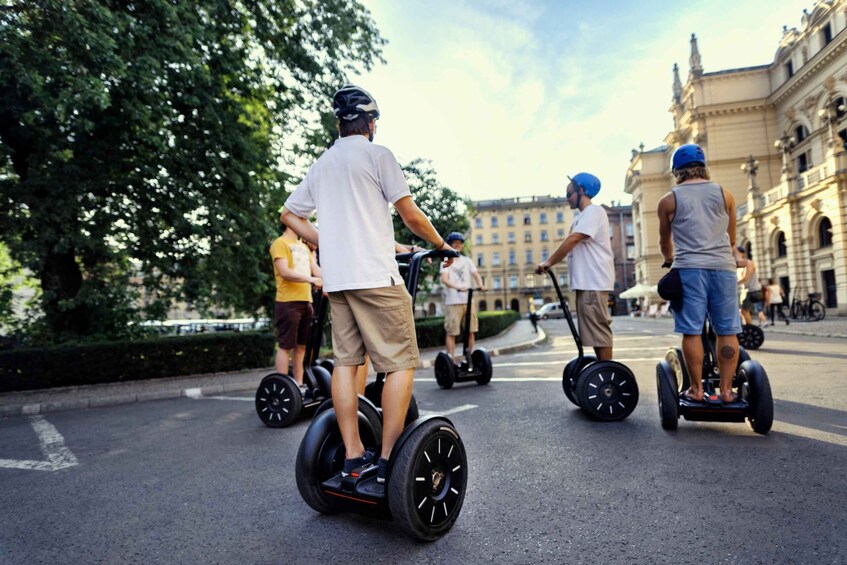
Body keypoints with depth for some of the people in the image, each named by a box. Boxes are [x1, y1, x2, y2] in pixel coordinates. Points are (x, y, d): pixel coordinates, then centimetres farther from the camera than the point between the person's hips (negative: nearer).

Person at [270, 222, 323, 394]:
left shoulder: (304, 246, 21)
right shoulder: (280, 243, -4)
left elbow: (315, 269, 14)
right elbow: (284, 272, -16)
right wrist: (310, 279, -28)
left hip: (306, 301, 8)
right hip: (288, 302, -8)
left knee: (302, 346, 11)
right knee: (285, 346, -3)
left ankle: (299, 385, 19)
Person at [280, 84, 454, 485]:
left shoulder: (320, 164, 19)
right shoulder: (376, 154, 0)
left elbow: (289, 215, 22)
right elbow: (410, 215, -4)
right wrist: (441, 245, 11)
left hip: (335, 278, 7)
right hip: (376, 276, -7)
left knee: (345, 361, 8)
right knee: (400, 364, -2)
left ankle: (353, 455, 12)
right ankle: (389, 459, -2)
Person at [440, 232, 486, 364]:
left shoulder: (467, 260, 17)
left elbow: (476, 275, 8)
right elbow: (444, 279, -12)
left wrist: (480, 284, -15)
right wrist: (458, 287, -30)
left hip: (468, 300, 4)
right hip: (452, 302, -4)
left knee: (471, 331, 5)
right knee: (451, 332, -4)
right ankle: (451, 360, -1)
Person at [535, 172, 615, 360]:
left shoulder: (593, 211, -10)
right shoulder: (582, 216, 22)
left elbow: (571, 240, -20)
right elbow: (571, 243, 16)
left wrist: (548, 262, -19)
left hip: (594, 281, -10)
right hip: (585, 281, 10)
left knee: (598, 328, -8)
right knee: (593, 329, 12)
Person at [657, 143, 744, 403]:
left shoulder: (669, 201, 6)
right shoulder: (724, 194, 12)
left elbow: (664, 242, 18)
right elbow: (731, 238, 23)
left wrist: (670, 259, 38)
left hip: (689, 268, -2)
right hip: (723, 267, 2)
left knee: (691, 331, 0)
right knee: (727, 331, 6)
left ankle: (696, 389, 3)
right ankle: (726, 389, 7)